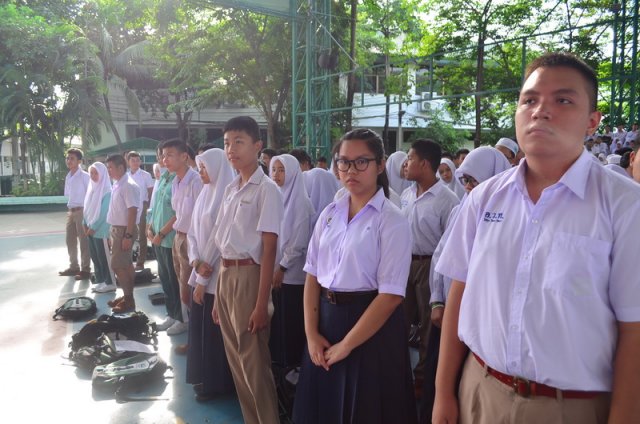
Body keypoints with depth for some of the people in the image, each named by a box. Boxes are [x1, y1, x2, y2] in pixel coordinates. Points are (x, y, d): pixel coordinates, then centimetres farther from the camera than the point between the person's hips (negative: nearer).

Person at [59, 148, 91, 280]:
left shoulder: (84, 176, -10)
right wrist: (69, 209, 13)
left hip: (82, 211, -8)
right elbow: (68, 195, 19)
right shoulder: (68, 177, 12)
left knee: (83, 241, -3)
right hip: (71, 211, 8)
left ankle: (85, 269, 3)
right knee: (70, 240, 13)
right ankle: (74, 267, 25)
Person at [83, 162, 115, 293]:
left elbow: (104, 212, -16)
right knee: (94, 256, 10)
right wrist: (85, 224, 6)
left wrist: (93, 227, -15)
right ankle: (100, 281, 19)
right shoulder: (92, 188, 11)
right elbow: (87, 208, 14)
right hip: (91, 228, 8)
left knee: (103, 256, -2)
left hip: (100, 229, -8)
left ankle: (110, 283, 6)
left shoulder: (106, 191, -13)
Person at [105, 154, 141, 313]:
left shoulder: (129, 186, -18)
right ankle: (127, 296, 24)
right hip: (116, 228, 9)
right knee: (125, 264, 15)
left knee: (118, 265, -7)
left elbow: (133, 212, -22)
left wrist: (128, 235, -24)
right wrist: (113, 231, 18)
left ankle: (129, 301, 2)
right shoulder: (116, 185, 10)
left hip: (124, 230, -9)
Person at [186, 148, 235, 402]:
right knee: (198, 325, 14)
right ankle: (204, 376, 30)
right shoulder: (204, 194, 11)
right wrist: (195, 261, -7)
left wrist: (203, 278, -13)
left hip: (218, 275, -8)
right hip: (200, 272, 8)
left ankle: (217, 383, 19)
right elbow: (193, 232, 11)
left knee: (214, 329, 3)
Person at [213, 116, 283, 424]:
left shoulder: (267, 190, -11)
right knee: (236, 360, 17)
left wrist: (261, 304, -17)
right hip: (225, 275, 8)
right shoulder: (230, 189, 11)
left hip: (249, 276, -8)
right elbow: (223, 241, 12)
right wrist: (218, 295, 14)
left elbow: (269, 250, -15)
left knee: (254, 362, 3)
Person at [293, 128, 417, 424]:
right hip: (327, 319, 5)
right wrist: (311, 334, -5)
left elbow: (391, 296, -17)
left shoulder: (392, 221, -12)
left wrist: (346, 344, -15)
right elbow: (312, 277, 5)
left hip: (371, 329, -5)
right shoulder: (329, 214, 4)